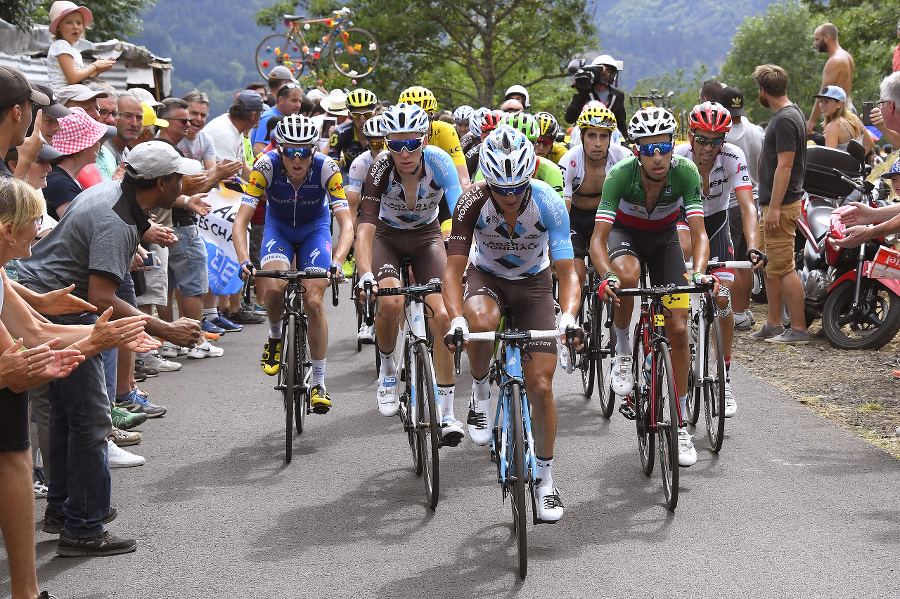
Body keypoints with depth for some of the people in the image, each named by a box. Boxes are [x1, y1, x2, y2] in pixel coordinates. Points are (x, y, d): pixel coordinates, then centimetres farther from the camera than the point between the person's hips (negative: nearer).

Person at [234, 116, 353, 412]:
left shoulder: (326, 168, -30)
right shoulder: (267, 165, -29)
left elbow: (346, 224, -33)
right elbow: (240, 221, -30)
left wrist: (337, 262, -50)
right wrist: (244, 261, -45)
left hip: (315, 228, 0)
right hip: (278, 227, 0)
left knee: (313, 301, -14)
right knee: (275, 287, -27)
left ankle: (318, 382, -1)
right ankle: (275, 337, 5)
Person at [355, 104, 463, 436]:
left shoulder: (439, 162, -27)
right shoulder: (380, 170, -28)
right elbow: (365, 227, -36)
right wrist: (366, 274, -52)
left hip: (426, 236, 1)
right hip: (388, 236, 0)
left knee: (441, 316, -17)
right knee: (390, 303, -28)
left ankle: (446, 414, -9)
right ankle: (387, 370, 4)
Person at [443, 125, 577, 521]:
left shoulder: (549, 203, -27)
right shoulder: (472, 203, -26)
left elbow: (567, 272, -26)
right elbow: (453, 270, -26)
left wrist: (568, 315, -46)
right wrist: (456, 318, -44)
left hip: (534, 283, 0)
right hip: (487, 277, 0)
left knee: (540, 385, -7)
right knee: (480, 322, -38)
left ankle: (544, 477, 12)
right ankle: (481, 392, -8)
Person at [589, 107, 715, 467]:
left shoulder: (685, 173, -29)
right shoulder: (621, 175, -32)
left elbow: (699, 233, -31)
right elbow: (598, 238, -34)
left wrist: (699, 272, -50)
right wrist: (607, 276, -53)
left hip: (664, 238, 2)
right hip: (626, 233, -1)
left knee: (678, 329, -6)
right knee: (627, 276, -39)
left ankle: (679, 425, 6)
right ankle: (622, 352, -11)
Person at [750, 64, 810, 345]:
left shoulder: (786, 119, -17)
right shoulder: (786, 113, 15)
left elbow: (784, 166, -22)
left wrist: (774, 208, -24)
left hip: (781, 205, -11)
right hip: (773, 204, 11)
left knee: (783, 267, -9)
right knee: (769, 265, 15)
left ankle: (799, 329, -6)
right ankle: (773, 324, 22)